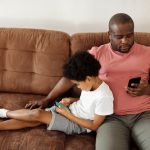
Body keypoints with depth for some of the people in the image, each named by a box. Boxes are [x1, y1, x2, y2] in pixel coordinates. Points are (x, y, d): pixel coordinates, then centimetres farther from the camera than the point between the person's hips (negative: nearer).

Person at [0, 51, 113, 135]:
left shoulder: (104, 97, -32)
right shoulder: (90, 83, -7)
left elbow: (94, 126, -22)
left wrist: (68, 115, -21)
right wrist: (72, 100, -3)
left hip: (77, 124, -7)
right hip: (70, 109, 7)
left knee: (37, 114, -17)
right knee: (32, 120, -9)